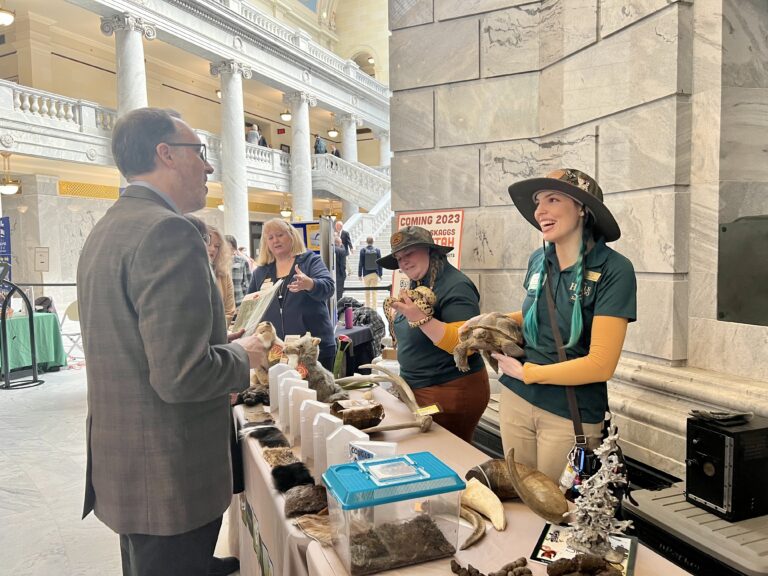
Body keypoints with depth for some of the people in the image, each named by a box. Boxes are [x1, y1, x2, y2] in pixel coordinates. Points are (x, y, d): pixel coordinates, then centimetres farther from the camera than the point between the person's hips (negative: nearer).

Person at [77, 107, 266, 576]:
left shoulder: (105, 231, 9)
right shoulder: (168, 231, -22)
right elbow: (180, 376, -29)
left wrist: (219, 343, 13)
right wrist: (242, 356, -10)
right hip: (170, 480, -9)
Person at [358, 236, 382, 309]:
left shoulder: (363, 250, -7)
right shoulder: (377, 250, -3)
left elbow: (361, 263, -5)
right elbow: (380, 263, -1)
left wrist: (359, 274, 2)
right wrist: (380, 274, 6)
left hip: (366, 274, -1)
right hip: (375, 273, 1)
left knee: (367, 292, 9)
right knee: (374, 292, 4)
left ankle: (368, 308, 13)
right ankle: (374, 308, 4)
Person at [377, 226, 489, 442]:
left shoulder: (455, 287, -17)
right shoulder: (416, 286, 9)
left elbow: (464, 343, -28)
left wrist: (420, 318, -33)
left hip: (451, 392, -8)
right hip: (417, 390, 8)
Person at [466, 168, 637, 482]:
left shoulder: (614, 269, -16)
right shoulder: (539, 260, -1)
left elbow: (600, 365, -18)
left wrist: (526, 372, -11)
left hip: (571, 415, -5)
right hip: (516, 400, 5)